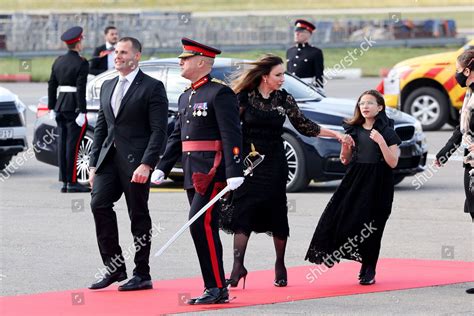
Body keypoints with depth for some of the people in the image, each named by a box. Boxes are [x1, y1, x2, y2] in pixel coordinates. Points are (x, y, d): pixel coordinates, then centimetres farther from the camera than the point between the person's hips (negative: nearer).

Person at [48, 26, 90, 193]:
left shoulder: (58, 61, 10)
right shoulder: (81, 63, -11)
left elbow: (52, 85, 12)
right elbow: (81, 89, -17)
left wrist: (52, 108, 16)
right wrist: (82, 112, -16)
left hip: (60, 104, 7)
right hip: (74, 107, -7)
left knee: (62, 143, 8)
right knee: (73, 144, -5)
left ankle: (64, 181, 10)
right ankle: (72, 182, -5)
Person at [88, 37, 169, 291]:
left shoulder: (152, 87, -5)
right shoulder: (107, 87, 17)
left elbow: (159, 130, -10)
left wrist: (146, 164, -19)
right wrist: (94, 164, 12)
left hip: (136, 160, -6)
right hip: (109, 157, 6)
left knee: (138, 215, 0)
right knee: (99, 204, -9)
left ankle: (142, 275, 8)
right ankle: (114, 267, 1)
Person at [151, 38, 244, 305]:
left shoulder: (220, 93, -9)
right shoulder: (186, 98, 18)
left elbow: (232, 135, -16)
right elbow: (177, 136, 23)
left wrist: (235, 172, -23)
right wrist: (162, 168, 19)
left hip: (212, 171, -9)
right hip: (192, 173, 9)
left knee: (202, 223, -16)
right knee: (205, 228, 9)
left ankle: (217, 288, -14)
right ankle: (216, 289, 13)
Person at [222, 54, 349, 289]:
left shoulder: (284, 99, 3)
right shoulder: (245, 97, -3)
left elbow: (304, 126, 9)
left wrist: (335, 134, 5)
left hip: (274, 164, 2)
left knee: (277, 214, 2)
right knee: (242, 211, -10)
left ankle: (280, 265, 15)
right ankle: (238, 265, -10)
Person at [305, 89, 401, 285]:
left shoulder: (387, 132, -3)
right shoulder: (354, 130, 10)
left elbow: (393, 162, -10)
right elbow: (345, 160, 15)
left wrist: (381, 141, -20)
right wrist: (345, 145, -4)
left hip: (378, 183, -4)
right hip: (354, 180, 4)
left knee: (371, 227, -3)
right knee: (339, 216, -8)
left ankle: (369, 271, 10)